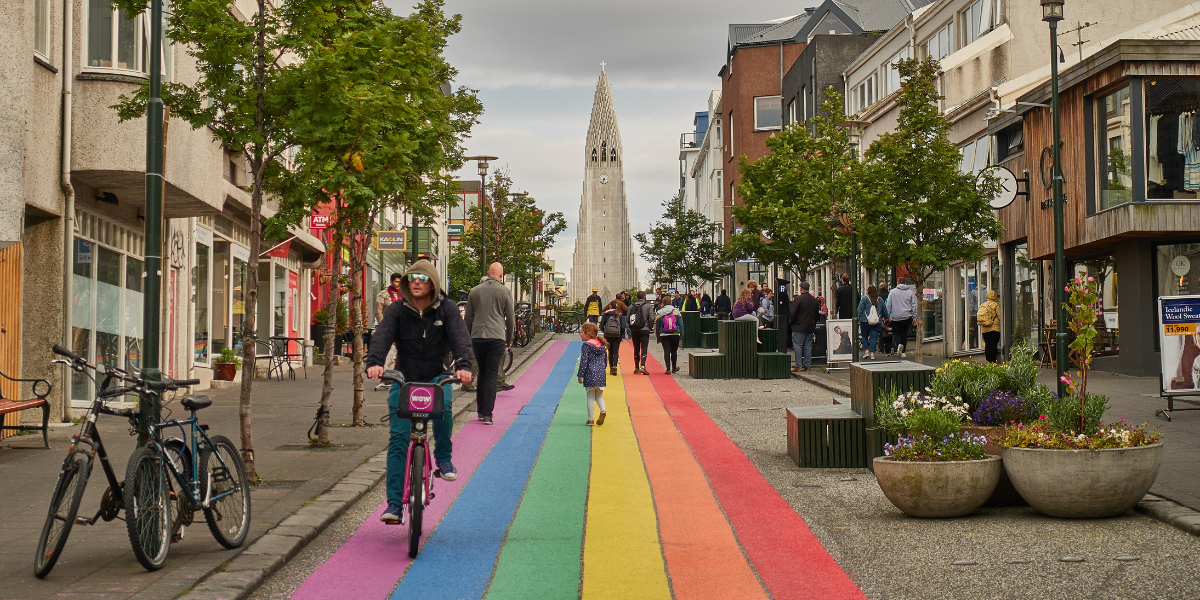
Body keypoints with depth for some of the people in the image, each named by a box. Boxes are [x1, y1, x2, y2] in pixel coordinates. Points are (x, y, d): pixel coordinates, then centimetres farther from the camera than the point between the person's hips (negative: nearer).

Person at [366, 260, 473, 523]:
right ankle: (394, 503, -4)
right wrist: (374, 362, -38)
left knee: (443, 405, -34)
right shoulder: (397, 310, -3)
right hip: (403, 380, 1)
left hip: (437, 378, -1)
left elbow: (460, 338, -17)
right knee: (398, 440, -9)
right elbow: (382, 336, -18)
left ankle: (444, 458, -8)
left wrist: (463, 365, -37)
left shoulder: (447, 309, -4)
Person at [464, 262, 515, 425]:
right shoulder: (504, 292, 1)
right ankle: (487, 414, -11)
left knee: (482, 373, 16)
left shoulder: (475, 291, 8)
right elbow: (510, 318, 4)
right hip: (496, 337, -3)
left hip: (477, 337, 3)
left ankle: (480, 411, 20)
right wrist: (509, 340, 15)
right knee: (492, 376, -4)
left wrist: (468, 337, 22)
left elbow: (468, 317, 12)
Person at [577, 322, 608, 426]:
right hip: (601, 374, 6)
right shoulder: (601, 345, 11)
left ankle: (590, 419, 5)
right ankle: (602, 410, -11)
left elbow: (584, 362, -12)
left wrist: (580, 375, -7)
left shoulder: (586, 345, -9)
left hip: (590, 374, -5)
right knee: (599, 395, 16)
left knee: (590, 397, 2)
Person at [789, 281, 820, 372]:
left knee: (797, 346, -3)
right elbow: (817, 313, 16)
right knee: (808, 346, 9)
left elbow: (793, 313, -12)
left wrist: (790, 321, 4)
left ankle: (798, 365, -6)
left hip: (799, 327, -6)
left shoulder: (798, 299, -11)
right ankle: (807, 365, 10)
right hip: (811, 327, 6)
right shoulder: (814, 300, 9)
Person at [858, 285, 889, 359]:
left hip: (865, 321, -2)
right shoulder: (880, 299, 10)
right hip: (877, 322, 2)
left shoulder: (864, 298, -1)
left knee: (864, 336, 12)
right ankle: (872, 352, -3)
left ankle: (866, 350, -1)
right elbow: (885, 310, 18)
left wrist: (857, 318, -4)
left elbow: (860, 309, -6)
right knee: (873, 337, 3)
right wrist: (885, 318, 30)